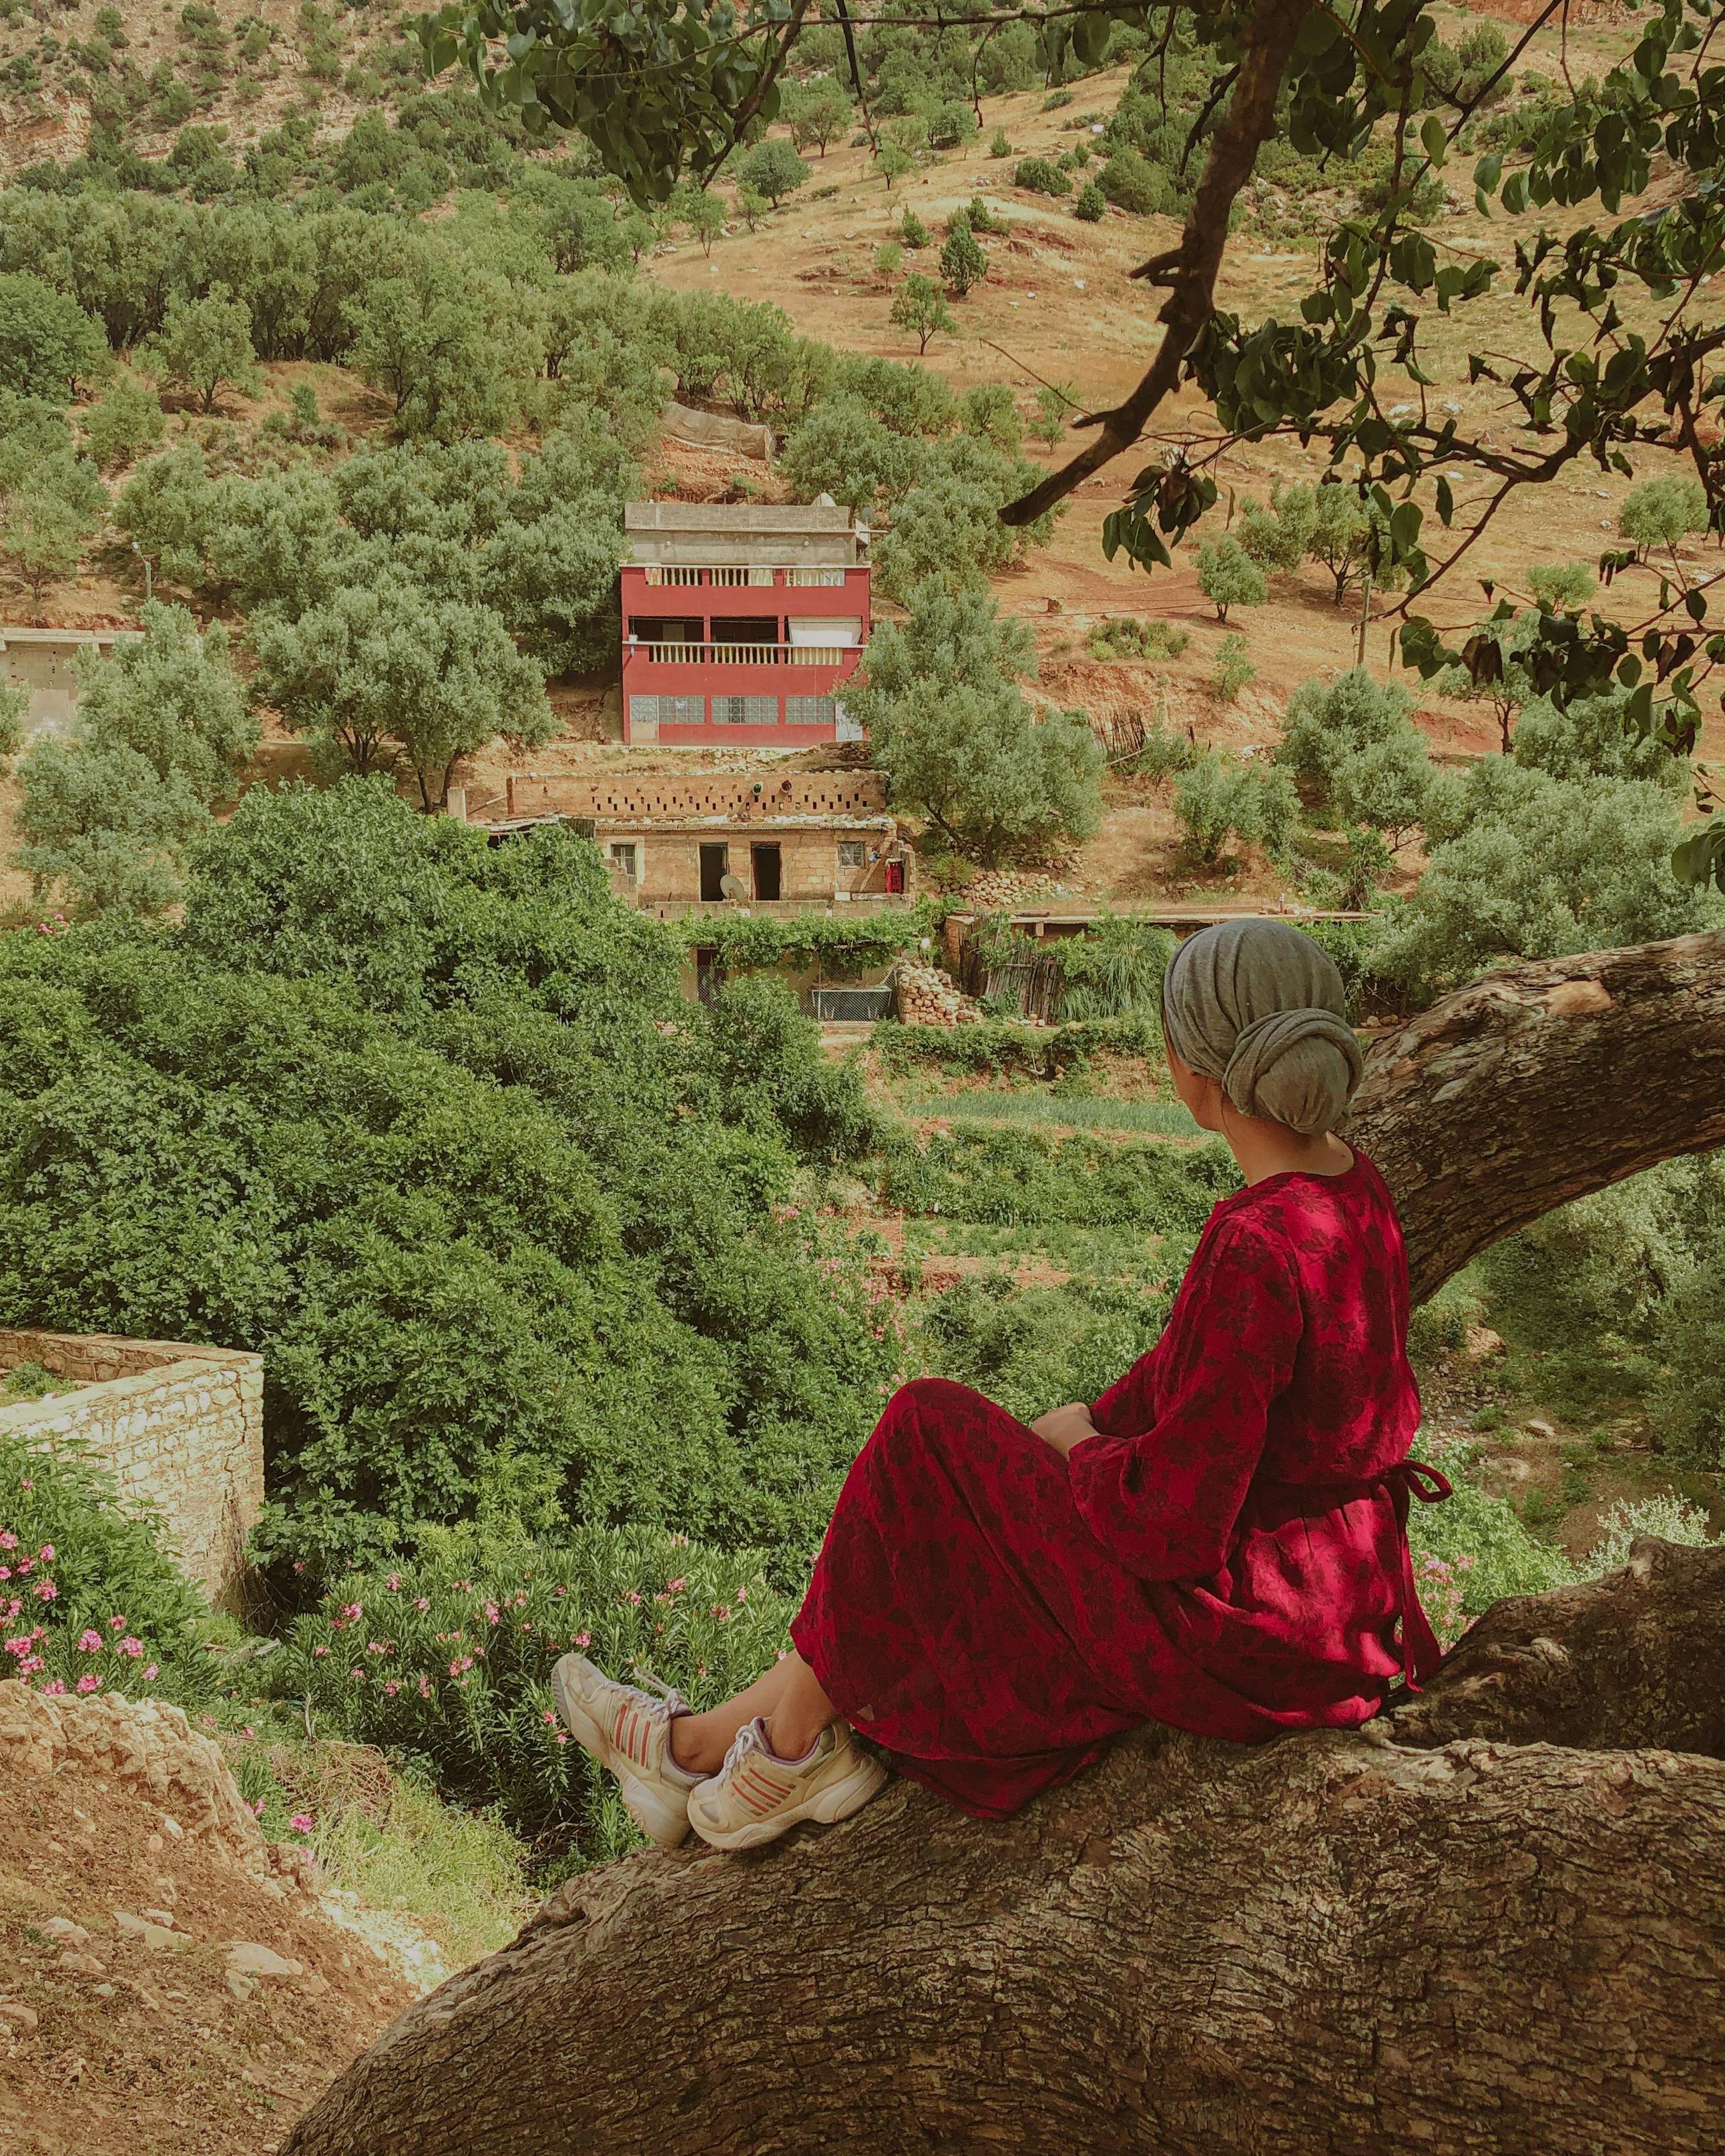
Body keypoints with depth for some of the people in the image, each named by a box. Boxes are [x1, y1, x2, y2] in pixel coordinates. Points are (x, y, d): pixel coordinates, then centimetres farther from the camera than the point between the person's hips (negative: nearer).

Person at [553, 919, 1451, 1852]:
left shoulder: (1254, 1248, -29)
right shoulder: (1349, 1182, 1)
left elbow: (1172, 1520, -25)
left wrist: (1081, 1454, -5)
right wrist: (1086, 1425, 10)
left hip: (1240, 1629, -9)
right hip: (1338, 1593, 9)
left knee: (929, 1440, 2)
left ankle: (792, 1732, 21)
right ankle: (706, 1740, 28)